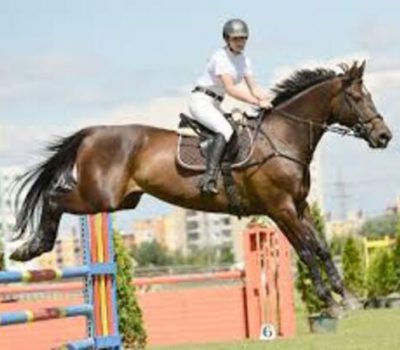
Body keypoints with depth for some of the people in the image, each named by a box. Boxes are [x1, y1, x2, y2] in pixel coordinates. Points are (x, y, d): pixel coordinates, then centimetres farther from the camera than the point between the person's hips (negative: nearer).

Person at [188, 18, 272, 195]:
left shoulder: (244, 60, 9)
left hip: (215, 105, 9)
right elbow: (230, 89, -25)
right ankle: (209, 177, -41)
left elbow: (254, 87, 4)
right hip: (200, 101, -9)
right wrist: (257, 102, -31)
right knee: (225, 130, -30)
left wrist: (267, 102, -16)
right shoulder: (220, 57, -16)